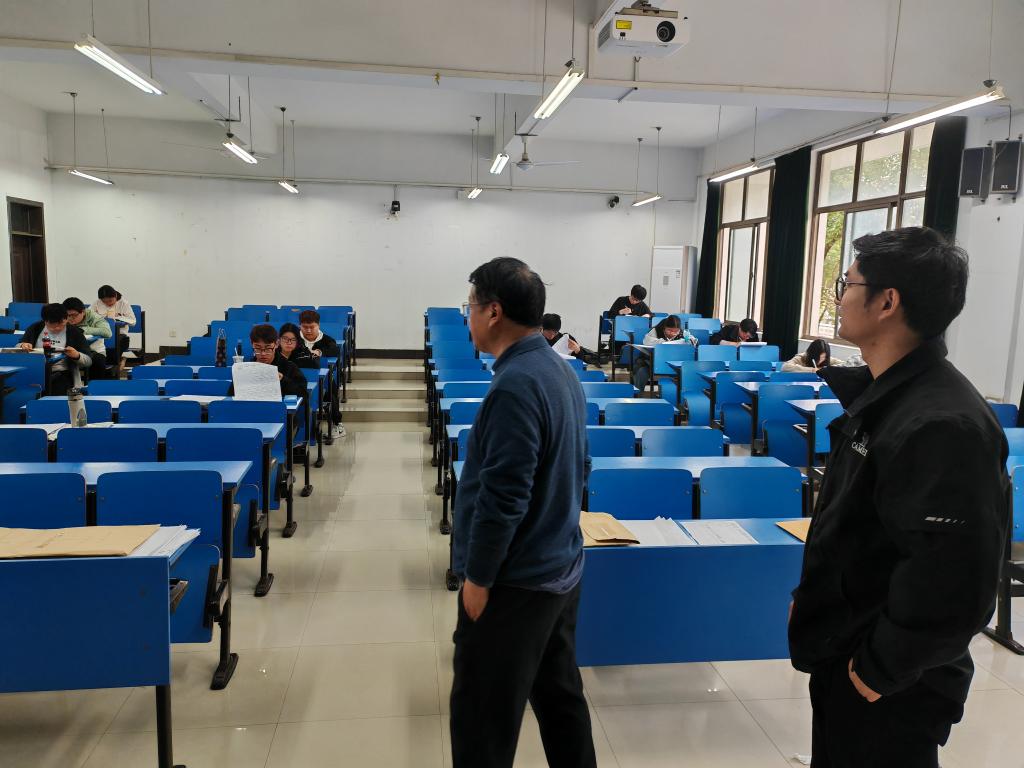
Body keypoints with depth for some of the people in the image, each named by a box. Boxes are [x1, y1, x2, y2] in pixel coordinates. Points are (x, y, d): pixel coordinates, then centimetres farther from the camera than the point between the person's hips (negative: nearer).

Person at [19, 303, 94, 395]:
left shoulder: (75, 333, 7)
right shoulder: (35, 328, 14)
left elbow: (89, 361, 6)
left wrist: (77, 355, -16)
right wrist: (22, 346, -5)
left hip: (61, 374, -1)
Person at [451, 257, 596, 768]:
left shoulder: (515, 385, -23)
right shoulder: (561, 371, 6)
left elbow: (503, 496, -24)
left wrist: (478, 577, -13)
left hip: (516, 580, -9)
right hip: (560, 568, 9)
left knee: (483, 717, 6)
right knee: (560, 696, 21)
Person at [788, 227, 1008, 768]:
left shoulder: (942, 424, -28)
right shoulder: (884, 393, 3)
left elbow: (952, 590, -30)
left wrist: (881, 671, -18)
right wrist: (810, 595, 13)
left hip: (888, 691, -8)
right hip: (843, 657, 9)